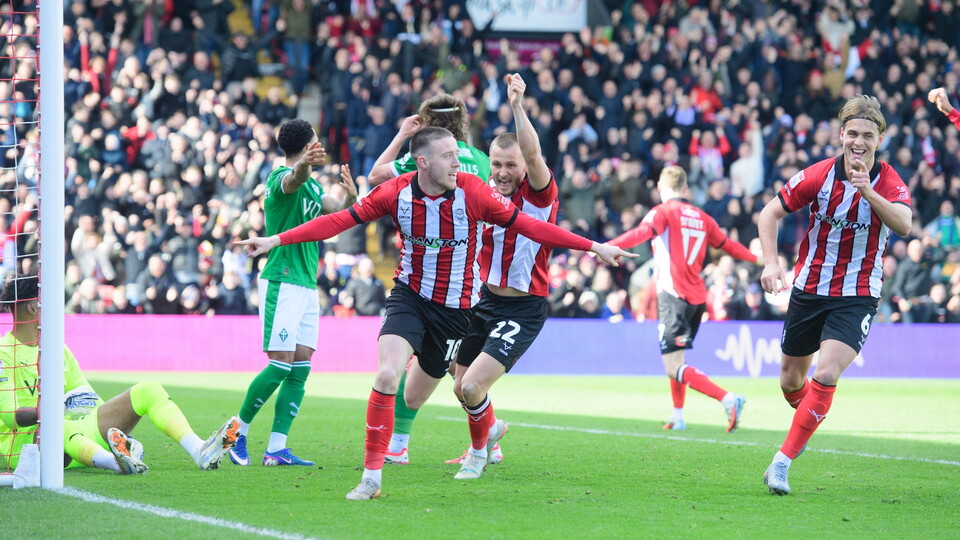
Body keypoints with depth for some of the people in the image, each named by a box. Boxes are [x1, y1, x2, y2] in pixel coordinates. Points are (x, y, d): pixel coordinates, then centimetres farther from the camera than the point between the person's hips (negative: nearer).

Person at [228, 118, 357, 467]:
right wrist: (304, 165, -59)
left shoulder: (311, 186, 19)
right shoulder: (281, 177, -11)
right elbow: (293, 179, -35)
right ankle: (238, 431, 4)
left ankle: (276, 449, 2)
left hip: (306, 286, 9)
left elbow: (334, 210, 9)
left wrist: (350, 199, -15)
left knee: (301, 368, 2)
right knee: (281, 365, -11)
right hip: (282, 283, -9)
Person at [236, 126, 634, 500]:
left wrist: (593, 246, -11)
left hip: (454, 306, 0)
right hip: (410, 295, 0)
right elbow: (340, 220, -9)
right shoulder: (397, 192, -13)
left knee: (414, 394, 6)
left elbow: (527, 225, -10)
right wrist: (276, 240, -15)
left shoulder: (473, 193, -16)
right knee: (387, 375, -20)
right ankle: (371, 476, -9)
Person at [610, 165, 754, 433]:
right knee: (676, 359, 24)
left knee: (674, 368, -11)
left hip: (674, 294, -7)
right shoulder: (701, 217, 15)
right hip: (698, 298, 7)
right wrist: (757, 259, 43)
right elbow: (728, 245, 26)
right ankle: (678, 417, 27)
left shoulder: (664, 212, -3)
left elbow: (641, 233, -21)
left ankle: (728, 400, -25)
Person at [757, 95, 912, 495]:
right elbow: (769, 214, 1)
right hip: (809, 290, 3)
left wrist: (868, 191, -42)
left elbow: (904, 225, -30)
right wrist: (771, 263, -13)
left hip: (857, 295, -2)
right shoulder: (818, 175, -8)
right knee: (791, 378, 11)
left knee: (826, 374, -21)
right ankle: (806, 417, 46)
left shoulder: (889, 183, -10)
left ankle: (783, 461, -15)